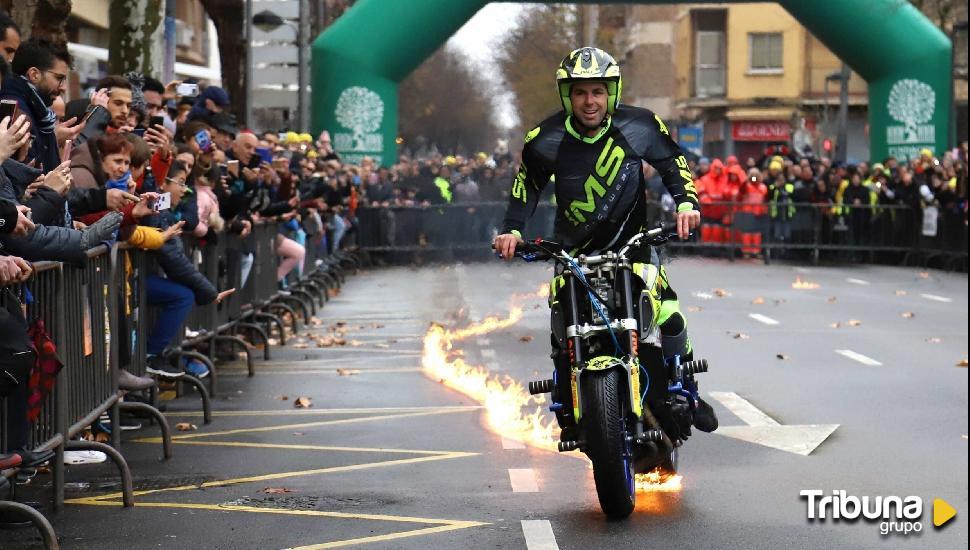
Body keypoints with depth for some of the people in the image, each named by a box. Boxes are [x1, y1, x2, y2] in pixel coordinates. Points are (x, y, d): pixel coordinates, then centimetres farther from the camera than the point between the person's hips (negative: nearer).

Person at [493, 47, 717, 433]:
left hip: (632, 239, 0)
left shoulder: (640, 126, -12)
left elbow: (673, 163, 0)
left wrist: (686, 203, -16)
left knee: (669, 316, -13)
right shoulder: (545, 140, -11)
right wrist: (512, 230, -8)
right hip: (574, 250, 0)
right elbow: (527, 184, 4)